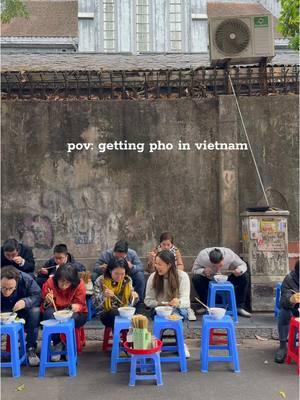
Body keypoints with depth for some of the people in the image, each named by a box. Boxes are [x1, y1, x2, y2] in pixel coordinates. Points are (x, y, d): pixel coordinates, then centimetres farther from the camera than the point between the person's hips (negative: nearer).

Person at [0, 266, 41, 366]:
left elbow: (38, 296, -25)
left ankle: (31, 349, -17)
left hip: (23, 312, 0)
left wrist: (25, 302, -44)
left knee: (35, 311, -30)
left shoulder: (26, 279, -26)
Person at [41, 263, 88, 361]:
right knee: (49, 313, -32)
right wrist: (47, 302, -33)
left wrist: (77, 306, -34)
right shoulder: (49, 283, -15)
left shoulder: (79, 284, -18)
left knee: (72, 316, -35)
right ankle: (57, 345, -15)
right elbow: (44, 306, -9)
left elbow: (80, 304, -10)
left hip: (74, 314, -1)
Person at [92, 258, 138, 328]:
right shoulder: (101, 281, -9)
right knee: (117, 315, -34)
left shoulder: (127, 280, 0)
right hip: (106, 314, -2)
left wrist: (134, 297, -15)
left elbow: (130, 302, 8)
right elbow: (94, 302, -12)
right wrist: (104, 296, -30)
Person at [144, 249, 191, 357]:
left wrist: (178, 302, -44)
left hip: (179, 310, -1)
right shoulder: (153, 277, -6)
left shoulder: (182, 276, -13)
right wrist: (159, 304, -22)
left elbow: (185, 300, -20)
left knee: (174, 312, -36)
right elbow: (148, 300, -2)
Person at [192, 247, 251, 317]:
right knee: (196, 278, -31)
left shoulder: (230, 255, -29)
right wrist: (203, 271, -42)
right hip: (209, 281, -1)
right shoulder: (202, 256, -31)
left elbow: (242, 264, -14)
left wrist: (239, 270, -37)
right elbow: (194, 270, -20)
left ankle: (240, 307, -11)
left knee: (245, 277, -23)